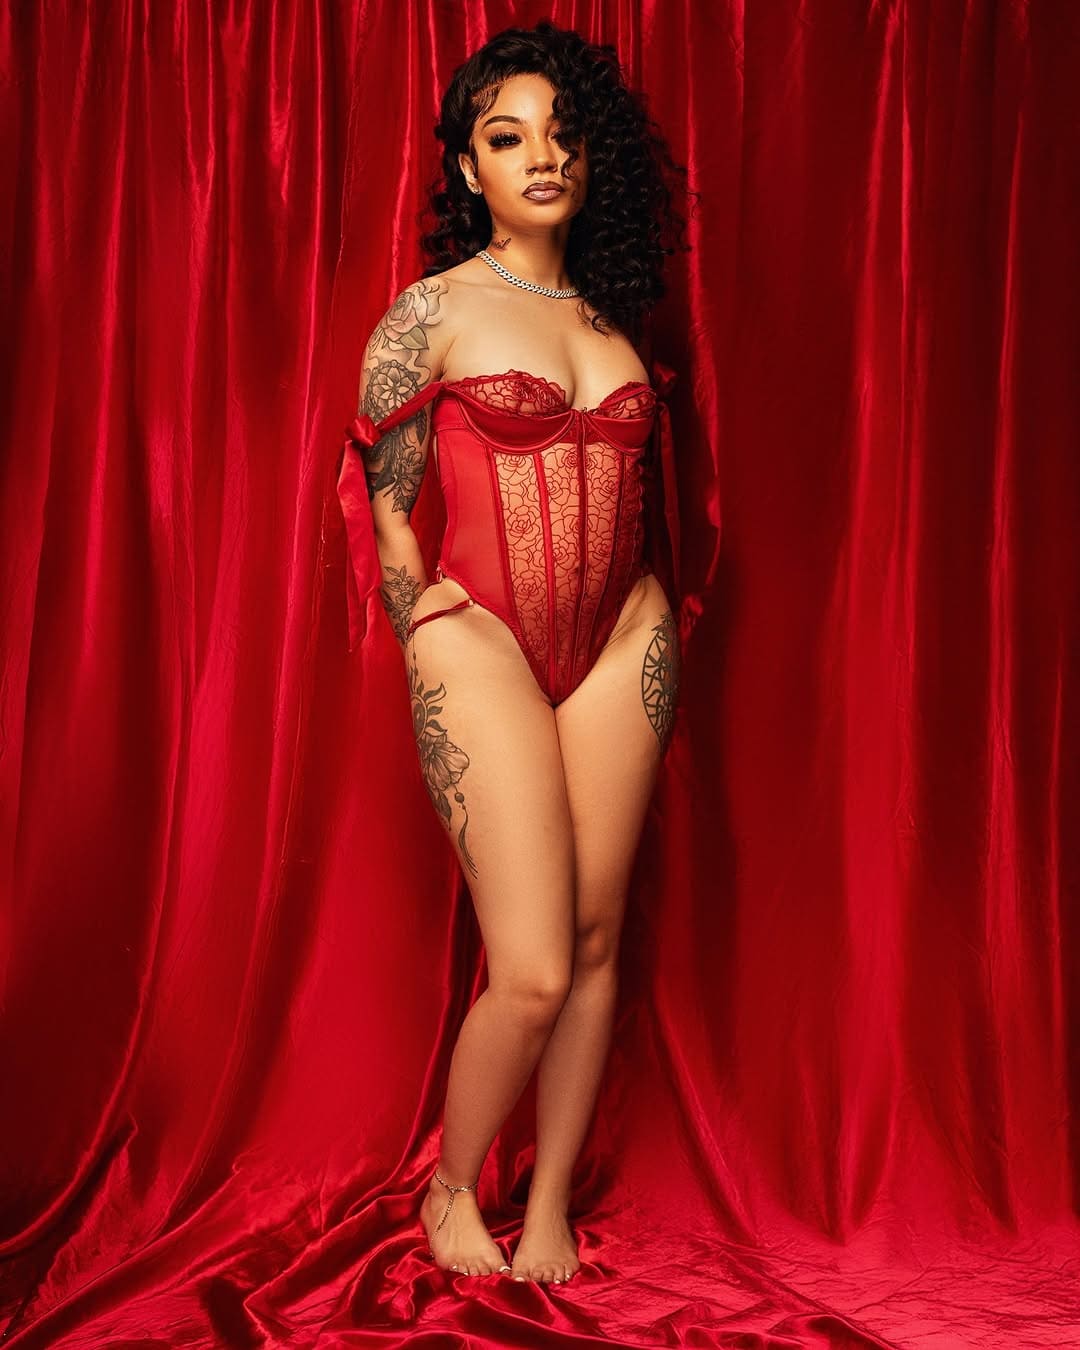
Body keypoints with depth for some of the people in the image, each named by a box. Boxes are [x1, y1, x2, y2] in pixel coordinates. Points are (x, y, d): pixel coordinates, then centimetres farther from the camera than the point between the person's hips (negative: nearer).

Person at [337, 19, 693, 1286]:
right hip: (484, 641, -5)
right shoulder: (433, 311, -2)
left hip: (622, 641, 5)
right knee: (530, 971, -8)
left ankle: (550, 1206, 23)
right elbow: (379, 497, 2)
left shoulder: (610, 313, 13)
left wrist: (651, 605, 12)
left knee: (594, 941, 6)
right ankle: (451, 1191, 19)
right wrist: (425, 614, -2)